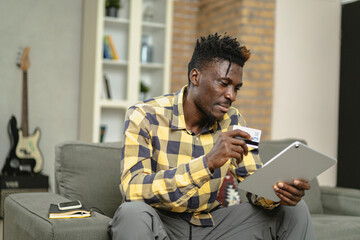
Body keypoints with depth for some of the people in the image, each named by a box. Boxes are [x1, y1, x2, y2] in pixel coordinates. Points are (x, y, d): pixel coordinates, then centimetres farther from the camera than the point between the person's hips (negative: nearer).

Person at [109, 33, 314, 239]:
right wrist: (208, 162, -37)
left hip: (211, 223, 4)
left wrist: (277, 193, -25)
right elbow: (133, 189, -28)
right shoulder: (144, 116, -16)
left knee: (293, 210, -4)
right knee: (134, 213, -37)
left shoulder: (232, 120, 0)